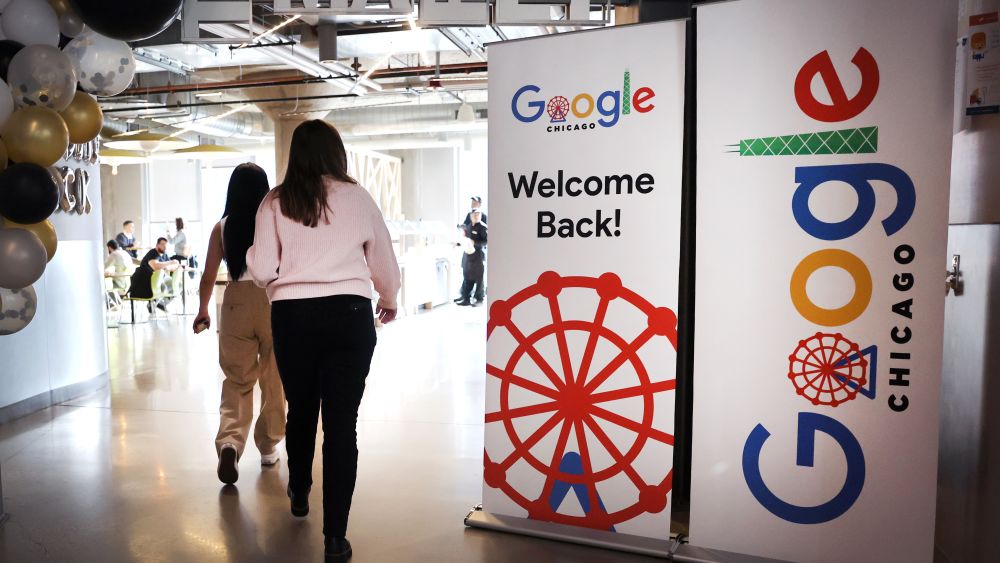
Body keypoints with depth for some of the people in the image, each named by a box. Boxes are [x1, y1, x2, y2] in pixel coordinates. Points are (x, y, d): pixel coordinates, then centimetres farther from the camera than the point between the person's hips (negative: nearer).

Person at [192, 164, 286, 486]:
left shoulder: (222, 227, 2)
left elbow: (209, 276, 4)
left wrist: (203, 310, 18)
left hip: (236, 302, 1)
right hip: (274, 302, -1)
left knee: (237, 380, 8)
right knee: (273, 380, 12)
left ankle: (229, 442, -13)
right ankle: (268, 448, 23)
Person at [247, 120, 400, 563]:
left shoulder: (276, 201, 2)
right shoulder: (357, 197, 2)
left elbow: (261, 269, -3)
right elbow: (384, 263, 8)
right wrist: (388, 301, 27)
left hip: (292, 316, 2)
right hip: (348, 315, -1)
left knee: (300, 410, 22)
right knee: (342, 422, 3)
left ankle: (299, 494, 45)